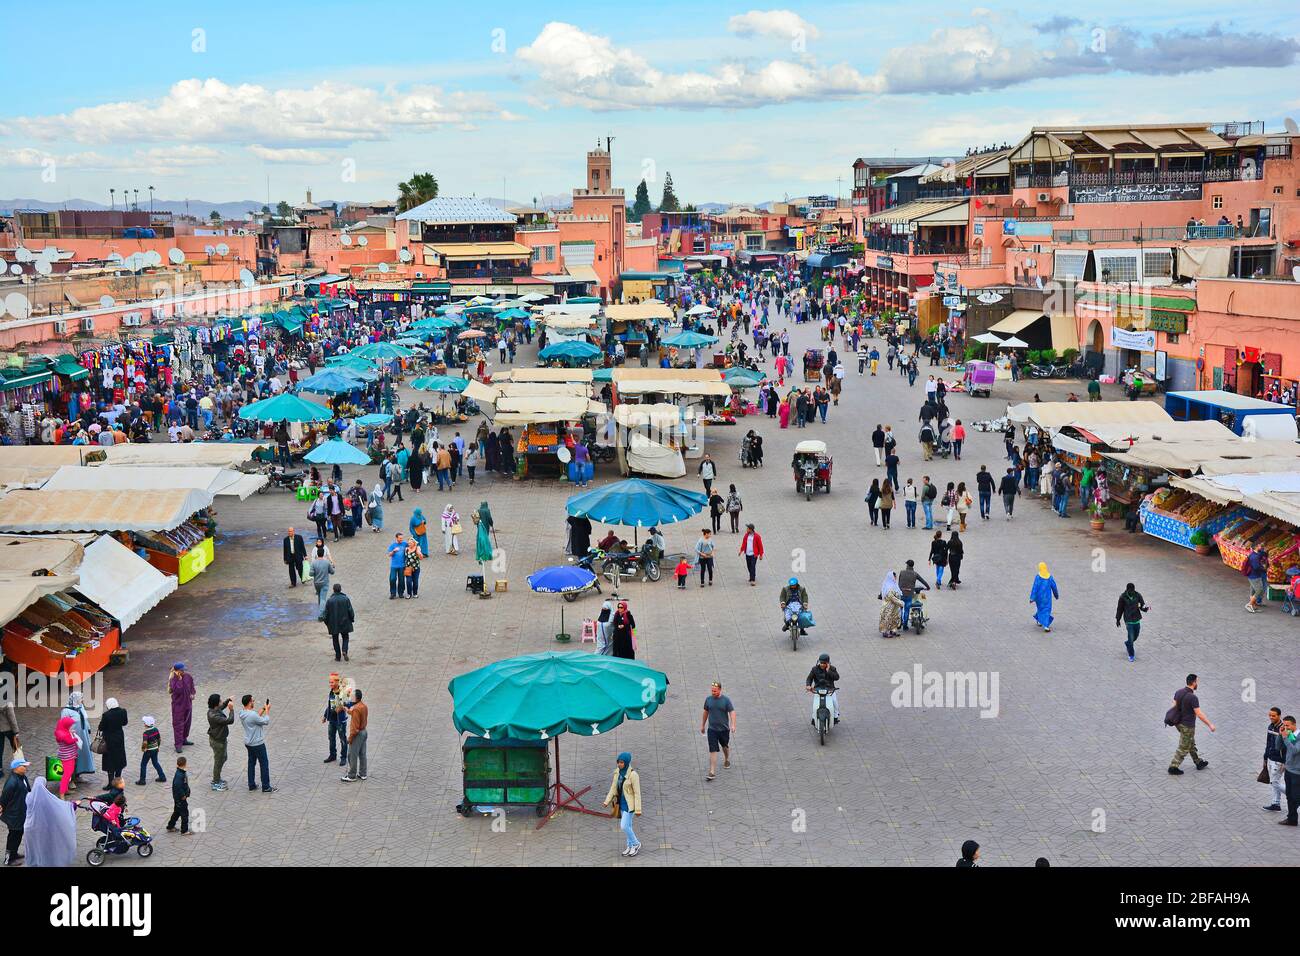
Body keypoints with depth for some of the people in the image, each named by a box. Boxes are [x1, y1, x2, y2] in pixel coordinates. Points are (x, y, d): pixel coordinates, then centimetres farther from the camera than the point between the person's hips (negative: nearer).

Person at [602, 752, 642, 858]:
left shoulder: (633, 775, -23)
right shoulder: (617, 772, -1)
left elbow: (637, 793, -19)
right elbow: (613, 788, 4)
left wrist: (638, 809, -18)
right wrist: (607, 802, -4)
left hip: (630, 803, -7)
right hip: (622, 802, 7)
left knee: (624, 826, -6)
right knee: (627, 825, 15)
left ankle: (636, 844, 16)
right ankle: (630, 847, 28)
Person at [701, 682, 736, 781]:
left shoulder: (726, 700, -10)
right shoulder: (708, 699, -1)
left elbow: (732, 712, -13)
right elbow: (706, 712, 11)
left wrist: (733, 725, -27)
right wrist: (703, 725, 18)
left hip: (724, 729, -1)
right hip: (711, 729, 1)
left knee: (725, 746, 21)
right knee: (712, 750, -7)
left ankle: (727, 760, 51)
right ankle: (712, 772, -8)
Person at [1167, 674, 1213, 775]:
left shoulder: (1178, 692, -5)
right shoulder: (1193, 698, -29)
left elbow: (1175, 706, 7)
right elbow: (1199, 714, -25)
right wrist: (1210, 725, -13)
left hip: (1180, 722, 8)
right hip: (1187, 726, -8)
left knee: (1191, 744, 25)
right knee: (1183, 749, 8)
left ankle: (1198, 763, 40)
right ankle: (1173, 768, 15)